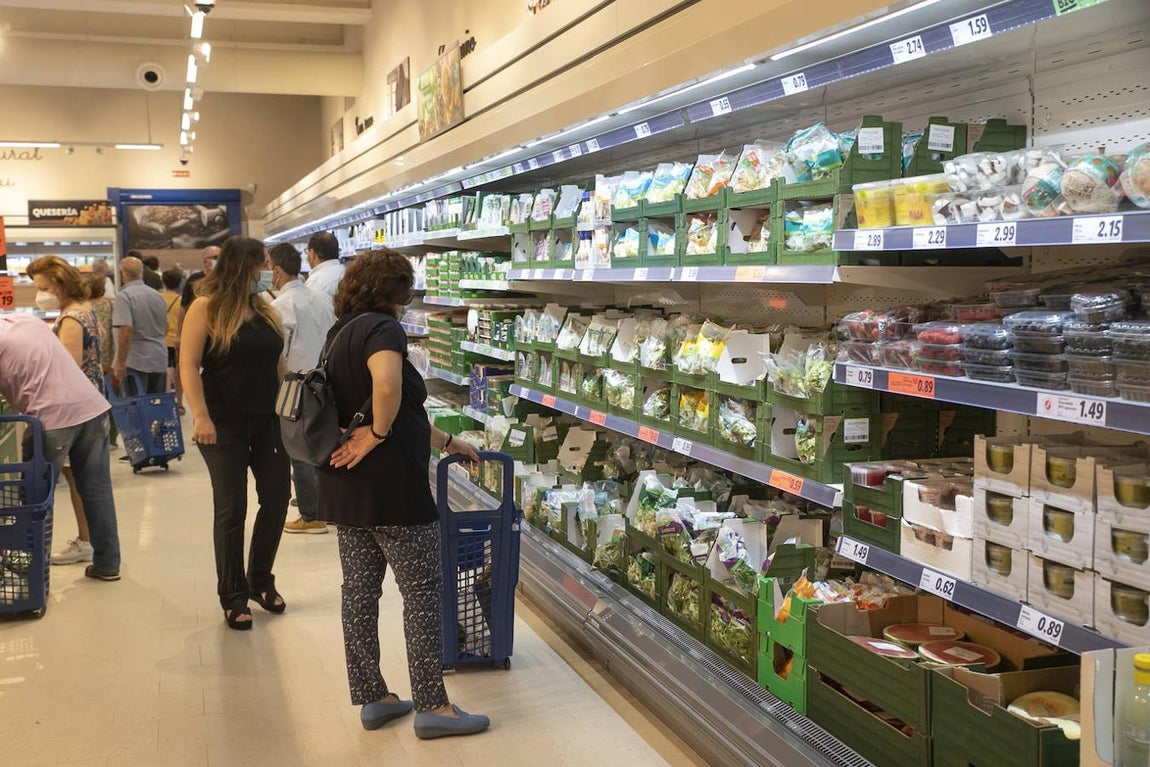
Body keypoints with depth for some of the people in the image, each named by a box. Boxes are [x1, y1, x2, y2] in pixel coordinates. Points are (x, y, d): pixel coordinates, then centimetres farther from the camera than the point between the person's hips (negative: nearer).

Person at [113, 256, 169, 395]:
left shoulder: (124, 296, -12)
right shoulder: (157, 296, 11)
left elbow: (126, 330, -20)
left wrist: (120, 362, -17)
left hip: (136, 362, -7)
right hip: (160, 361, 7)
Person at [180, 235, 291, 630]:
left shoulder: (264, 309, 10)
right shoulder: (206, 308, -7)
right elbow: (189, 366, -13)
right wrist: (200, 416, -22)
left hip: (266, 420, 6)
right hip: (225, 424, -5)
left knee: (277, 498, 7)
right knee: (232, 509, 2)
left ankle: (260, 579, 27)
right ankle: (233, 596, 16)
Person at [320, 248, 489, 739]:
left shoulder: (342, 334, 17)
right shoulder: (380, 328, -12)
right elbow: (387, 386, -36)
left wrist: (448, 443, 29)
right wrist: (378, 434, -18)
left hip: (345, 487, 9)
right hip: (390, 486, -9)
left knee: (360, 590, 13)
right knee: (422, 591, 1)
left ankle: (371, 698, 22)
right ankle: (431, 707, 8)